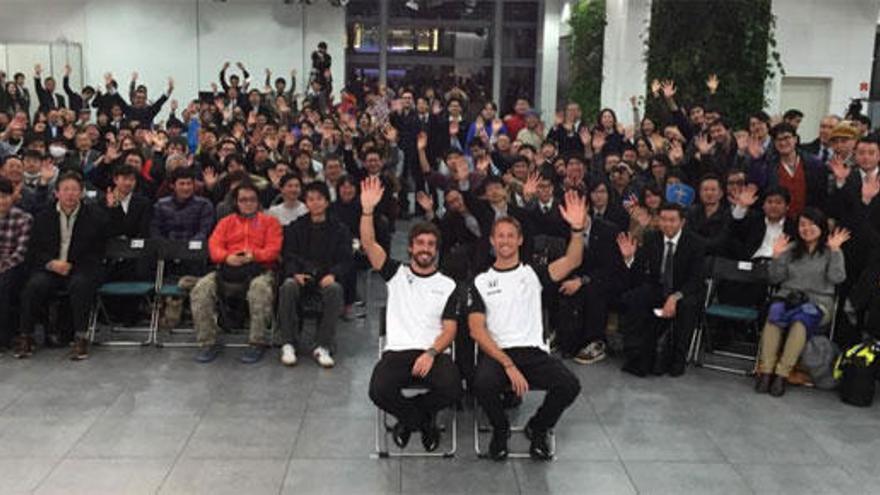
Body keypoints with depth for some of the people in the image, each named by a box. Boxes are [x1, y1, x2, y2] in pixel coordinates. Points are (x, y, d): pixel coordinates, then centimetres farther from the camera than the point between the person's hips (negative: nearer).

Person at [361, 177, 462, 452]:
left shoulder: (447, 285, 13)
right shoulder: (396, 273, 14)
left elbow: (450, 328, 4)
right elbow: (369, 244, -2)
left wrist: (432, 353, -15)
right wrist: (368, 210, -18)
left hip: (434, 353, 0)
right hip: (397, 351, 0)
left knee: (451, 389, -30)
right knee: (379, 391, -30)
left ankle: (409, 415, 5)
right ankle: (424, 420, 4)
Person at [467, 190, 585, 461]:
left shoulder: (533, 273, 14)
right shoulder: (481, 282, 9)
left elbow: (571, 262, -4)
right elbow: (477, 330, -1)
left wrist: (577, 229, -23)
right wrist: (507, 364, -14)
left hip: (533, 351, 2)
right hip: (496, 352, -1)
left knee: (569, 385, -25)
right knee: (483, 384, -34)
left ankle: (538, 428, 8)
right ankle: (500, 429, 2)